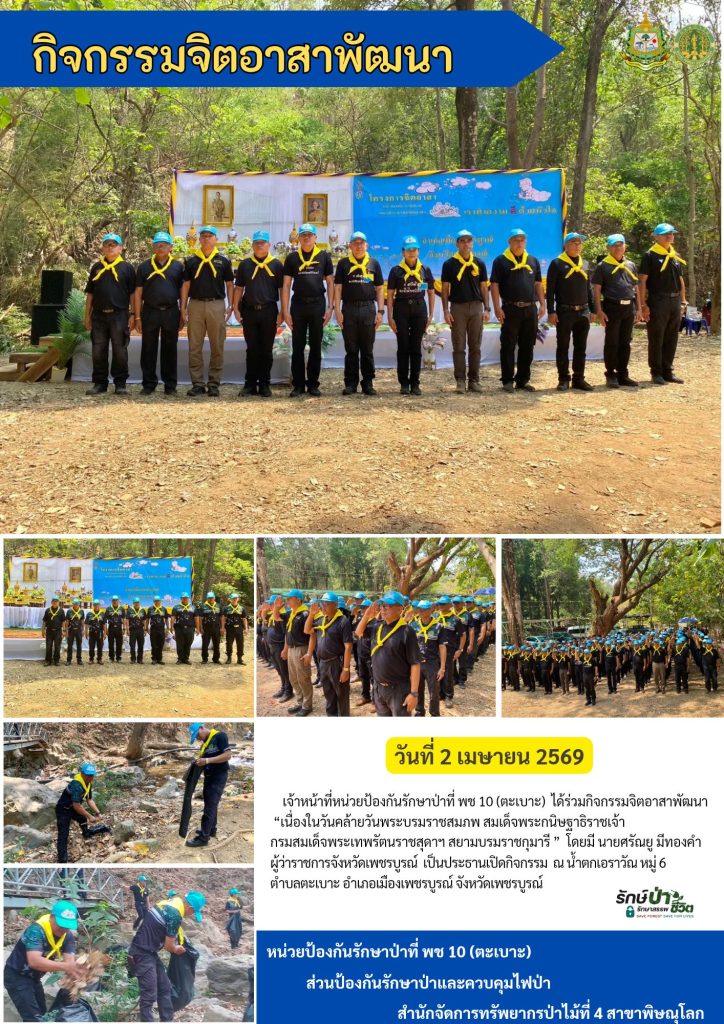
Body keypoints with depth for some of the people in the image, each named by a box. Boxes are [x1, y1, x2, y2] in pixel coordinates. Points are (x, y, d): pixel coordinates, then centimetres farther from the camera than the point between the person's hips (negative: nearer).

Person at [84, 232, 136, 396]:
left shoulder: (127, 268, 3)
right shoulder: (97, 268, 13)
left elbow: (133, 293, 2)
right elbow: (90, 294, 15)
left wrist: (132, 315, -5)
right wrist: (87, 316, 9)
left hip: (119, 315, -3)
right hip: (99, 315, 3)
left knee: (120, 351, 1)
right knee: (98, 351, 4)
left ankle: (120, 383, 9)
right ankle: (100, 383, 11)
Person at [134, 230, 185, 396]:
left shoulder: (178, 267, 7)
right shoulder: (144, 267, 7)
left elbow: (183, 292, 8)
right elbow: (138, 293, 6)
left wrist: (183, 315, 3)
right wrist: (137, 317, 1)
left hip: (171, 313, 0)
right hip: (150, 313, 1)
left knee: (170, 350, 5)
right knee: (148, 350, 3)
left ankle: (170, 385, 11)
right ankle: (149, 384, 11)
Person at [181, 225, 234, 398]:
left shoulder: (223, 260, 6)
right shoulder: (191, 260, 9)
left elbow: (229, 284, 8)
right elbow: (186, 285, 10)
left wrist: (230, 306, -1)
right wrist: (183, 307, 3)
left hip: (217, 305, -1)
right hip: (195, 305, 1)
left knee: (217, 347, 2)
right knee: (194, 347, 1)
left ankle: (214, 383, 8)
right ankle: (197, 383, 7)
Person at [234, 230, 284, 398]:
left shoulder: (276, 265, 4)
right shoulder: (245, 264, 9)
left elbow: (282, 289, 4)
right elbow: (238, 288, 12)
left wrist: (282, 312, -2)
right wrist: (236, 308, 2)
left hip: (269, 311, -1)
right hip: (249, 311, 1)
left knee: (267, 350, 3)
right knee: (252, 350, 6)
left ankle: (265, 384, 10)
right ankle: (250, 384, 11)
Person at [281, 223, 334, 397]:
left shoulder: (324, 256, 4)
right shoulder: (292, 258, 5)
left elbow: (330, 283, 6)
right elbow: (286, 285, 4)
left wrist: (330, 307, -2)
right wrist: (285, 310, -3)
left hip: (318, 304, 0)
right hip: (298, 305, 0)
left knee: (316, 347, 5)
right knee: (298, 347, 2)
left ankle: (313, 384, 12)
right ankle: (298, 385, 6)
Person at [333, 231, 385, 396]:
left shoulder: (373, 263, 10)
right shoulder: (344, 263, 7)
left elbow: (380, 289, 10)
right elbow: (337, 288, 5)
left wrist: (380, 311, 1)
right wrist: (337, 311, -4)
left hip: (368, 309, 1)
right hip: (349, 309, 0)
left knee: (367, 350, 4)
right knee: (351, 350, 3)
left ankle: (368, 383, 9)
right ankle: (350, 383, 8)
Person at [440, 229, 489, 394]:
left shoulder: (479, 264, 9)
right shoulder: (450, 264, 2)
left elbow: (484, 288, 11)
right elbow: (445, 289, 2)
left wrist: (487, 309, 3)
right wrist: (446, 310, -6)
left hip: (476, 307, 2)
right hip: (458, 307, -2)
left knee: (475, 346, 5)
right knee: (459, 347, -1)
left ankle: (474, 380, 10)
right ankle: (460, 381, 2)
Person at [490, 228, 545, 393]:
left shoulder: (532, 261, 14)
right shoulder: (501, 261, 0)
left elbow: (538, 284, 16)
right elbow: (494, 285, -4)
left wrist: (542, 304, 7)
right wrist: (497, 308, -13)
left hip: (530, 309, 4)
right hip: (510, 309, -4)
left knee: (527, 347, 7)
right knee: (508, 346, -1)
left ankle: (523, 379, 15)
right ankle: (508, 380, 5)